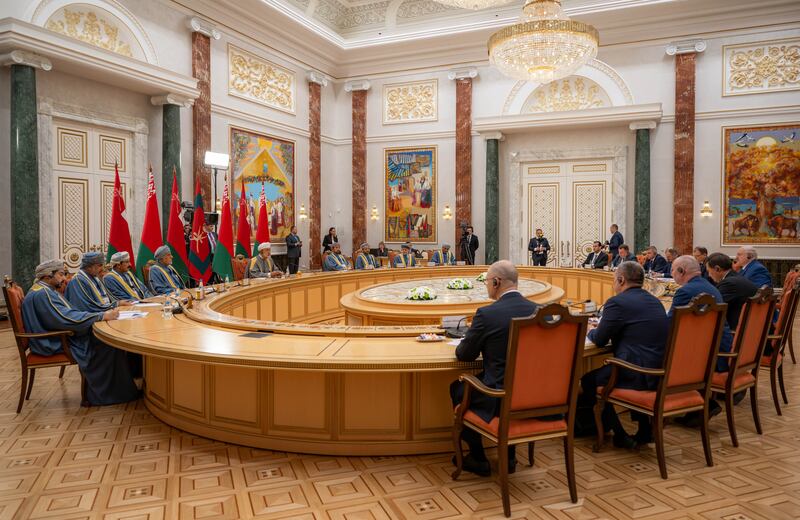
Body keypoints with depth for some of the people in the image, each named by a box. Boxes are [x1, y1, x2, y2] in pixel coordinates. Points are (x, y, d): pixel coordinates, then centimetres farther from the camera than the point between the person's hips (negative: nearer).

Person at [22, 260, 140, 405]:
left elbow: (68, 314, 13)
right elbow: (68, 318, -26)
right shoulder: (41, 294, -18)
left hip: (59, 336, 10)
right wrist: (102, 316, -23)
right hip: (54, 344, -10)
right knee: (108, 345, -19)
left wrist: (102, 314, 0)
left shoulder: (46, 290, 16)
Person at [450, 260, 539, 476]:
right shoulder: (538, 310, 0)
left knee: (457, 389, 22)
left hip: (500, 397, -5)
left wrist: (462, 345, 16)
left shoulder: (487, 314, -17)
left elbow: (464, 355, -5)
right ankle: (508, 456, 35)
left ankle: (478, 459, 27)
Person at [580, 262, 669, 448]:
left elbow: (599, 340, -5)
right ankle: (644, 429, 30)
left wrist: (591, 331, 17)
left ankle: (620, 436, 15)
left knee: (589, 380, 9)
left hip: (639, 375, -9)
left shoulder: (617, 302, -11)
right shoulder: (654, 301, 14)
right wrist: (603, 329, 24)